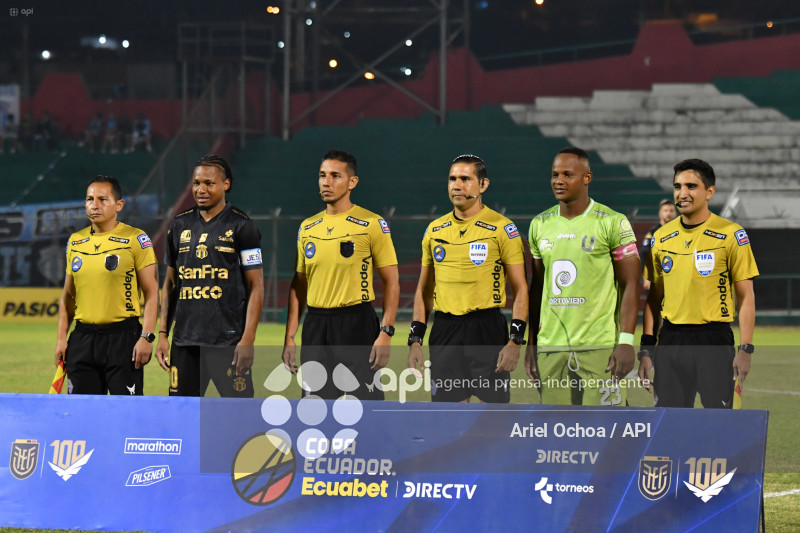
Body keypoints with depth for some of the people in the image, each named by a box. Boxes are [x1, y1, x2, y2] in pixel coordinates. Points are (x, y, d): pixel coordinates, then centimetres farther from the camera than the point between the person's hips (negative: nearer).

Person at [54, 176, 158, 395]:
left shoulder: (136, 239, -3)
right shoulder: (75, 241, 12)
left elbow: (151, 293, -6)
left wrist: (146, 337, -14)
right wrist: (62, 338, 10)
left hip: (123, 336, -5)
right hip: (82, 338, 5)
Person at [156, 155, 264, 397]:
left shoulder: (241, 226, -2)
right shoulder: (180, 225, 13)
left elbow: (256, 287, -4)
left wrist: (247, 340, -13)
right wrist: (163, 334, 10)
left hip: (229, 342, -5)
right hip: (185, 341, 5)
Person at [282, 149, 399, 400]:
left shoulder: (372, 224, -4)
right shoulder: (307, 228, 11)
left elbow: (391, 282, -5)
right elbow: (299, 284, 16)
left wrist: (385, 333, -13)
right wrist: (290, 336, 9)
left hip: (357, 324, -5)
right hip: (316, 327, 5)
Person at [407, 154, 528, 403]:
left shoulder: (501, 228, -3)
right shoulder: (434, 230, 11)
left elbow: (520, 289, -4)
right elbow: (424, 290, 17)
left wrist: (515, 340, -13)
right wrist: (415, 340, 9)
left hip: (487, 327, -4)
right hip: (445, 331, 4)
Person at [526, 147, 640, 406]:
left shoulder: (612, 223, -3)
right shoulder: (540, 225, 12)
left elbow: (630, 285, -4)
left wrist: (626, 342, -13)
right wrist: (532, 343, 15)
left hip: (600, 346, -5)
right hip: (551, 345, 5)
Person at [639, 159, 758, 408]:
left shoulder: (731, 235, -3)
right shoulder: (662, 237, 10)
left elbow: (745, 296, -3)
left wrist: (745, 349, -10)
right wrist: (646, 348, 9)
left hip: (715, 340, -4)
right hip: (671, 340, 4)